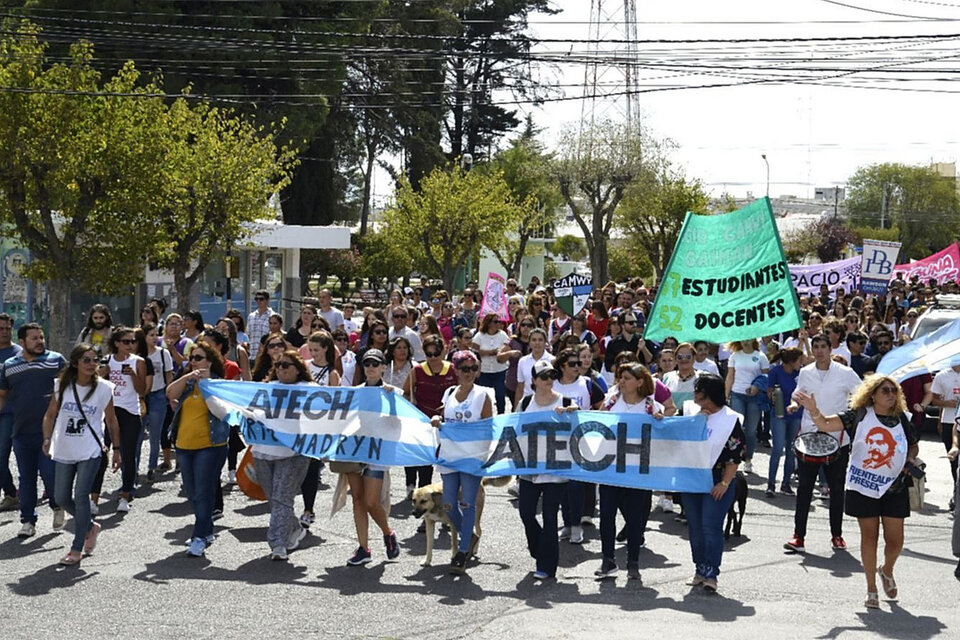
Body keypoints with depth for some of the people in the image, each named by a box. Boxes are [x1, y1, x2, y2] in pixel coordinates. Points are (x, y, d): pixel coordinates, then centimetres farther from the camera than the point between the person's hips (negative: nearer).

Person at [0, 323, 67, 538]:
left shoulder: (56, 360, 1)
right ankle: (28, 521, 17)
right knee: (26, 479, 7)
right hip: (22, 432, 3)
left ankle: (57, 507, 22)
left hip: (50, 430, -3)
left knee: (49, 473, -6)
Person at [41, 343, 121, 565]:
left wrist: (116, 449, 6)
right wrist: (47, 438, -9)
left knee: (80, 496, -10)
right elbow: (50, 414, 6)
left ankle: (77, 549, 0)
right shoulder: (62, 385, -2)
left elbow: (111, 421, 4)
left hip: (90, 452, -3)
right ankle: (91, 526, 34)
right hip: (64, 451, 3)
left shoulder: (104, 388, -5)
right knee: (62, 498, 7)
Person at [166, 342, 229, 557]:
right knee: (192, 494, 13)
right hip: (184, 445, 7)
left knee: (203, 493, -9)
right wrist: (188, 377, -18)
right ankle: (207, 531, 27)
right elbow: (170, 394, -7)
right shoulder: (186, 383, 12)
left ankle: (199, 537, -6)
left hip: (209, 445, -7)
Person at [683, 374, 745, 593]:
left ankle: (710, 574, -8)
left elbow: (735, 455, -7)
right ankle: (700, 570, 19)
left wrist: (724, 483, -12)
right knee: (695, 528, 9)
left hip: (717, 482, -5)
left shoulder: (731, 420, -6)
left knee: (711, 527, -11)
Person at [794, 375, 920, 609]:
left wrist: (910, 461, -2)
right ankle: (871, 590, 16)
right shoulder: (859, 415, -5)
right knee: (869, 536, 4)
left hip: (894, 488, 2)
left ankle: (886, 571, 36)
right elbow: (825, 424, -13)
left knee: (895, 540, 2)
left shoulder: (901, 420, 3)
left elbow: (914, 446, 19)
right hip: (863, 486, -2)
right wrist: (813, 410, -32)